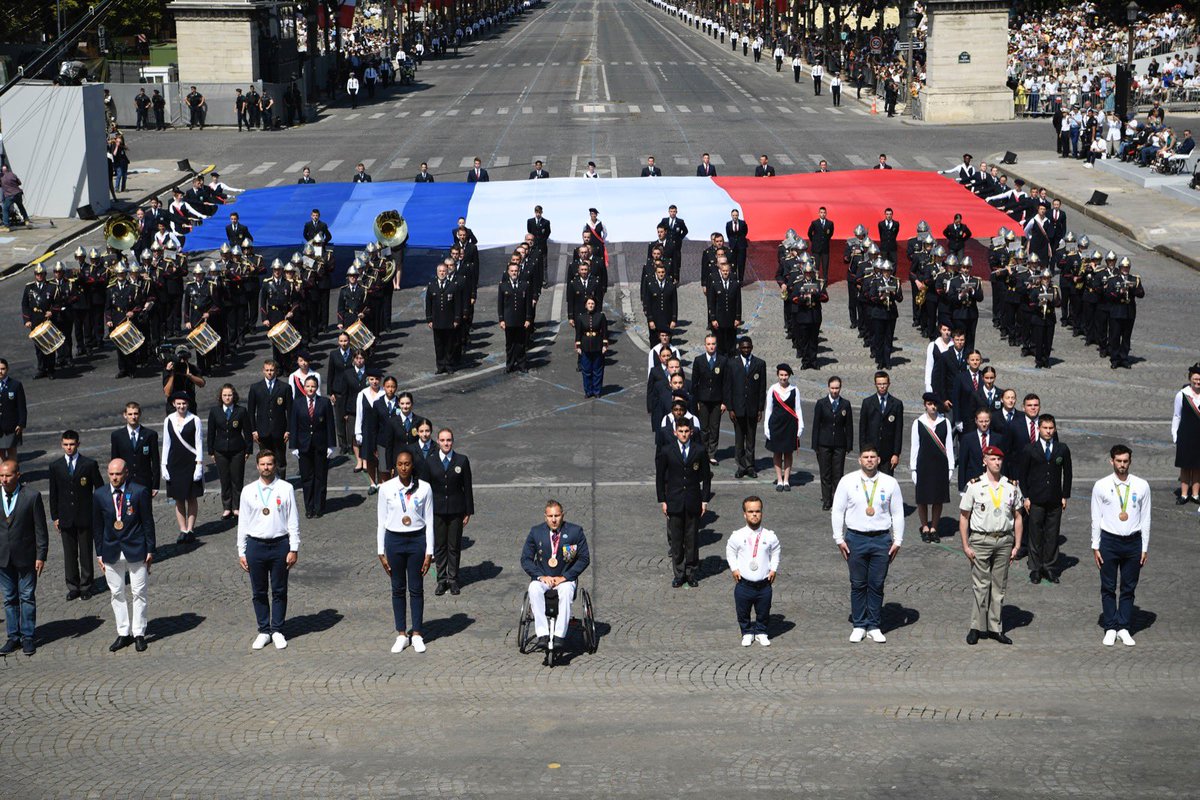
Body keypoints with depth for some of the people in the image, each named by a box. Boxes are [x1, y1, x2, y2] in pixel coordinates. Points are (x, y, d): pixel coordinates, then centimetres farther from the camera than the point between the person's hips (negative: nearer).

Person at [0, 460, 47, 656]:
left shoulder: (32, 496, -9)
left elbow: (40, 529, -6)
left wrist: (41, 556, -9)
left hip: (26, 557, -3)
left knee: (27, 597, 6)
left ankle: (28, 637, 16)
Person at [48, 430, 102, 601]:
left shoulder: (89, 464, -4)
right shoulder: (55, 466, 3)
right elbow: (53, 494, 7)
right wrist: (55, 517, 5)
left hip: (85, 516, -2)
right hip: (66, 518, 2)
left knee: (86, 553, 5)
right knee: (69, 553, 8)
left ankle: (86, 586, 15)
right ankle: (73, 587, 17)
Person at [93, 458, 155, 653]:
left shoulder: (139, 492, -8)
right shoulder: (99, 495, 0)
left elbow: (148, 522, -3)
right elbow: (97, 526, 7)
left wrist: (150, 550, -3)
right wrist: (99, 554, 6)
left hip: (136, 551, -2)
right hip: (111, 552, 3)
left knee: (138, 593, 4)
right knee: (117, 594, 8)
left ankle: (139, 634, 13)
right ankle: (123, 633, 17)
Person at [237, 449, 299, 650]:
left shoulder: (286, 489, -2)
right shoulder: (248, 491, 3)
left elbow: (293, 521, -1)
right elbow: (242, 523, 7)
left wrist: (294, 549, -4)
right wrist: (241, 552, 6)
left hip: (280, 544, -1)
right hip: (255, 545, 2)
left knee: (279, 591, 7)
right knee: (259, 592, 8)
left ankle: (277, 631, 18)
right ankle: (263, 631, 20)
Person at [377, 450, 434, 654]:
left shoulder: (423, 488, -5)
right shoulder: (386, 488, -4)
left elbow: (429, 522, -1)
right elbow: (381, 522, 1)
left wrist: (429, 552, -3)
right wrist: (381, 552, 0)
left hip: (417, 539, -1)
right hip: (394, 540, 1)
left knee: (416, 589, 6)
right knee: (398, 589, 9)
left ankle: (416, 634, 17)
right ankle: (401, 635, 18)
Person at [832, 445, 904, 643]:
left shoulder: (890, 483, 2)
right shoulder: (847, 482, 0)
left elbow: (898, 513, 7)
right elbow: (837, 511, 4)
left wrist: (897, 541, 4)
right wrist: (839, 539, 0)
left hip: (882, 539, 0)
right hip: (856, 538, 0)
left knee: (877, 585, 5)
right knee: (858, 584, 6)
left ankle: (874, 626, 15)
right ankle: (858, 626, 16)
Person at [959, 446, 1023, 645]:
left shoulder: (1012, 487, 6)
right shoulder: (974, 486, -3)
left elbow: (1017, 517, 11)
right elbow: (963, 517, 0)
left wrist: (1016, 546, 6)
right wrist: (965, 546, -5)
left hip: (1004, 540, 3)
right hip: (980, 540, -3)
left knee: (999, 586, 7)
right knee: (981, 585, -1)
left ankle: (995, 627, 14)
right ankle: (977, 627, 7)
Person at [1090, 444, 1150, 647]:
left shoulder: (1141, 486, -1)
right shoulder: (1101, 486, -4)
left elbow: (1145, 519, 3)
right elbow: (1096, 518, 1)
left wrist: (1144, 548, 2)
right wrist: (1095, 546, -2)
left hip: (1133, 541, 1)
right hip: (1109, 540, -1)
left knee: (1129, 588, 8)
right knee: (1108, 588, 5)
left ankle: (1124, 628, 18)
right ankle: (1110, 628, 16)